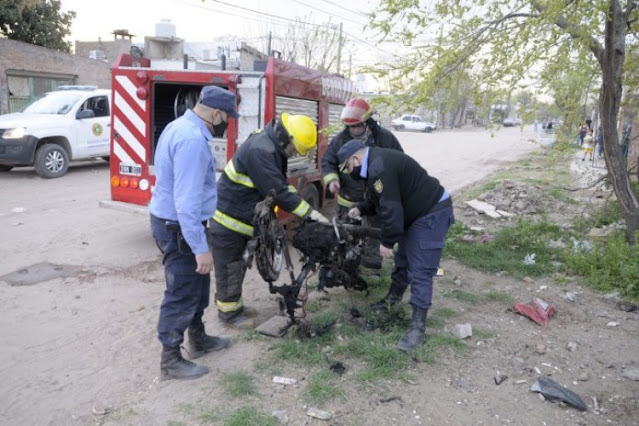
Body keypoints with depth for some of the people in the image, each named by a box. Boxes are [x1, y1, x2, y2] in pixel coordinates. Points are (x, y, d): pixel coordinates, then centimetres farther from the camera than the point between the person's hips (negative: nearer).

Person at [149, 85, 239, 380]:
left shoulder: (180, 126, 9)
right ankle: (170, 361, 20)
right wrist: (200, 248, -25)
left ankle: (198, 340, 39)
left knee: (198, 284, 22)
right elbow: (187, 201, -29)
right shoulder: (193, 139, -26)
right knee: (181, 294, 4)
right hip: (179, 228, -10)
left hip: (171, 221, 10)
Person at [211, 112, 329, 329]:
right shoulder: (261, 150, -28)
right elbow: (277, 191, -30)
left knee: (238, 265, 20)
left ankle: (235, 304, 34)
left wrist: (301, 206, -2)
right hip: (228, 218, -10)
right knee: (230, 268, 2)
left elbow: (281, 184, 10)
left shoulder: (272, 147, 5)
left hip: (241, 216, 10)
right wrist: (309, 212, -25)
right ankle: (228, 313, 16)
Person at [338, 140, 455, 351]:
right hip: (417, 213, 11)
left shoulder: (379, 169, -25)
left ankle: (418, 326, -7)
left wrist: (387, 242, -20)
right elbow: (380, 199, 23)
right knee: (403, 259, 23)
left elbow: (390, 208, -28)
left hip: (432, 214, -11)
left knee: (420, 271, -11)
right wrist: (360, 208, 8)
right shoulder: (377, 162, 11)